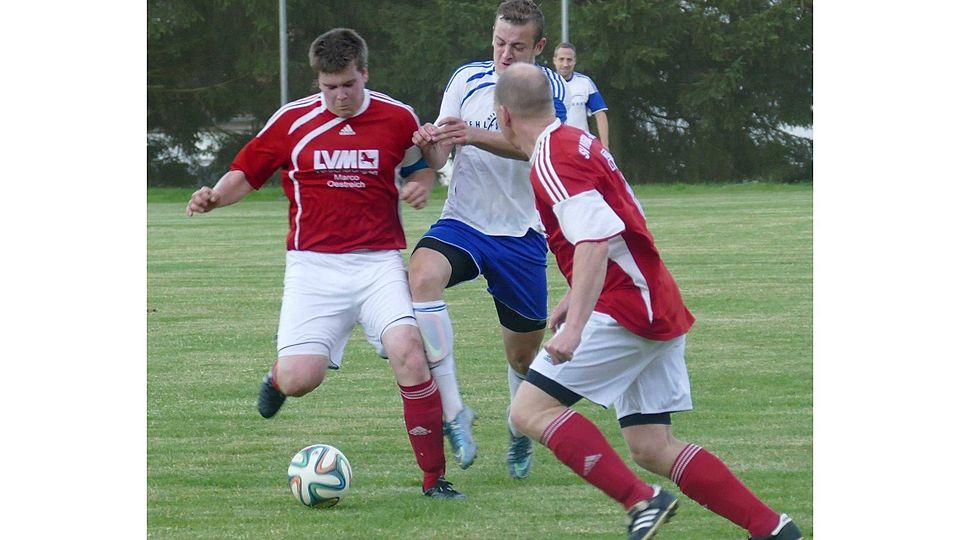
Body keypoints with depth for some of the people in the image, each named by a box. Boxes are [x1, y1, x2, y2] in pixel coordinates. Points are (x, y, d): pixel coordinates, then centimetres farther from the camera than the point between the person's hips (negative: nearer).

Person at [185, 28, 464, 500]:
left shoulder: (397, 118, 3)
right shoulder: (292, 121, 1)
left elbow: (420, 165, 22)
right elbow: (246, 173, 10)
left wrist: (421, 184, -1)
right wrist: (215, 196, -11)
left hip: (379, 262, 0)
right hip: (313, 266, 0)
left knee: (407, 350, -23)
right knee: (299, 380, -13)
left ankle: (434, 478, -13)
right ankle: (279, 373, 29)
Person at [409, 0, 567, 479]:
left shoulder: (549, 87, -4)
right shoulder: (468, 79, 1)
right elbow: (439, 155, -2)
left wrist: (473, 136, -40)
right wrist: (430, 146, -27)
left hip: (522, 235, 0)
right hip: (463, 222, 0)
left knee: (523, 353, 8)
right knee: (423, 273, -33)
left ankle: (520, 433, 41)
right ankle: (453, 411, -32)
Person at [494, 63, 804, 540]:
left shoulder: (552, 160, -13)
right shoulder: (580, 143, 18)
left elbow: (596, 240, -26)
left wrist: (575, 325, -32)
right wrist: (575, 298, 31)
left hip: (625, 310, -10)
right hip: (659, 312, 10)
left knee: (531, 410, -11)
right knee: (651, 448, 8)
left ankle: (642, 501, -18)